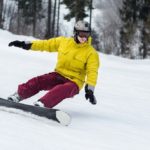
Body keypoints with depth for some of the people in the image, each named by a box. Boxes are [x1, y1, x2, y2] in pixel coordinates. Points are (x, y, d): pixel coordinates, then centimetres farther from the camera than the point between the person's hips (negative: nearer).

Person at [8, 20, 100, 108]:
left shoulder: (91, 53, -7)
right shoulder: (64, 42, 3)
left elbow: (92, 72, -16)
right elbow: (46, 44, 10)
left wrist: (90, 89, -30)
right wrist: (25, 44, 8)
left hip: (73, 82, -4)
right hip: (59, 75, 4)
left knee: (62, 90, -38)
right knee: (37, 82, -21)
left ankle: (42, 104, -52)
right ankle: (18, 95, -7)